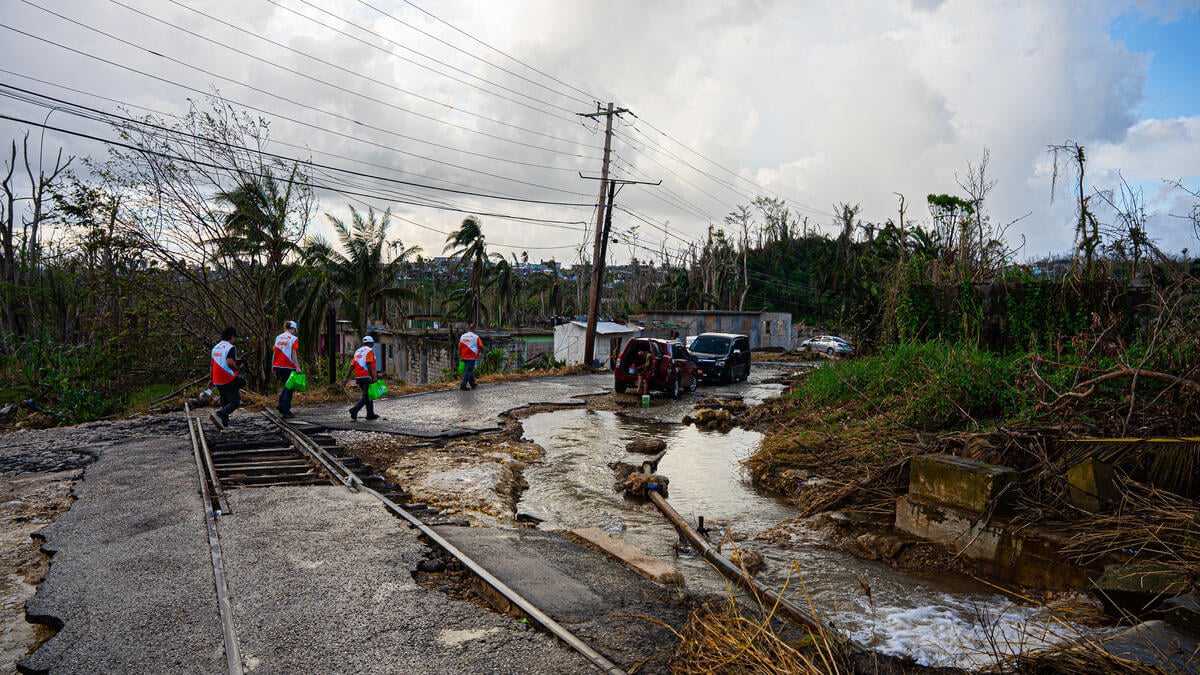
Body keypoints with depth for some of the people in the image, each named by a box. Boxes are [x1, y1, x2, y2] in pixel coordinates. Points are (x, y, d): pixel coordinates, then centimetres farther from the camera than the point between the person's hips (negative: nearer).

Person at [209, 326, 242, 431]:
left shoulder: (215, 348, 14)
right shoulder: (231, 348, -12)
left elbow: (212, 365, 18)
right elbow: (230, 362, -27)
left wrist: (212, 380, 24)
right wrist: (236, 369, -9)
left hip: (217, 381, 8)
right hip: (229, 380, -8)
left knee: (225, 402, 16)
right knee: (235, 402, -1)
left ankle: (225, 426, 16)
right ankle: (218, 415, -21)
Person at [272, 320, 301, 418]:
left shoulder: (278, 337, 10)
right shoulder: (293, 339, -8)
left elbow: (275, 352, 10)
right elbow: (293, 354, -14)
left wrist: (273, 366, 16)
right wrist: (297, 367, -14)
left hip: (278, 366, 6)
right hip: (288, 366, -6)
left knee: (286, 386, 23)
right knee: (289, 388, 3)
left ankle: (281, 406, 14)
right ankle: (286, 411, 5)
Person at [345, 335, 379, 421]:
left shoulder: (358, 351, 17)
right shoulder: (370, 350, -4)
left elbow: (352, 366, 9)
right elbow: (369, 365, -16)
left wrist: (347, 378, 5)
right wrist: (373, 377, -18)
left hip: (358, 377, 8)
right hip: (367, 377, -8)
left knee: (368, 395, 17)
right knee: (366, 396, -7)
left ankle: (370, 414, 19)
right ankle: (355, 409, -25)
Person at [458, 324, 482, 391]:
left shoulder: (462, 336, 5)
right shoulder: (476, 337, -10)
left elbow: (459, 347, 5)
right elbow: (481, 346, -7)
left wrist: (460, 355, 13)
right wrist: (482, 351, 14)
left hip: (464, 357, 6)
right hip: (472, 357, -6)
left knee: (469, 370, 18)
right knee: (469, 371, -2)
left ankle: (473, 384, 29)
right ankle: (463, 385, -8)